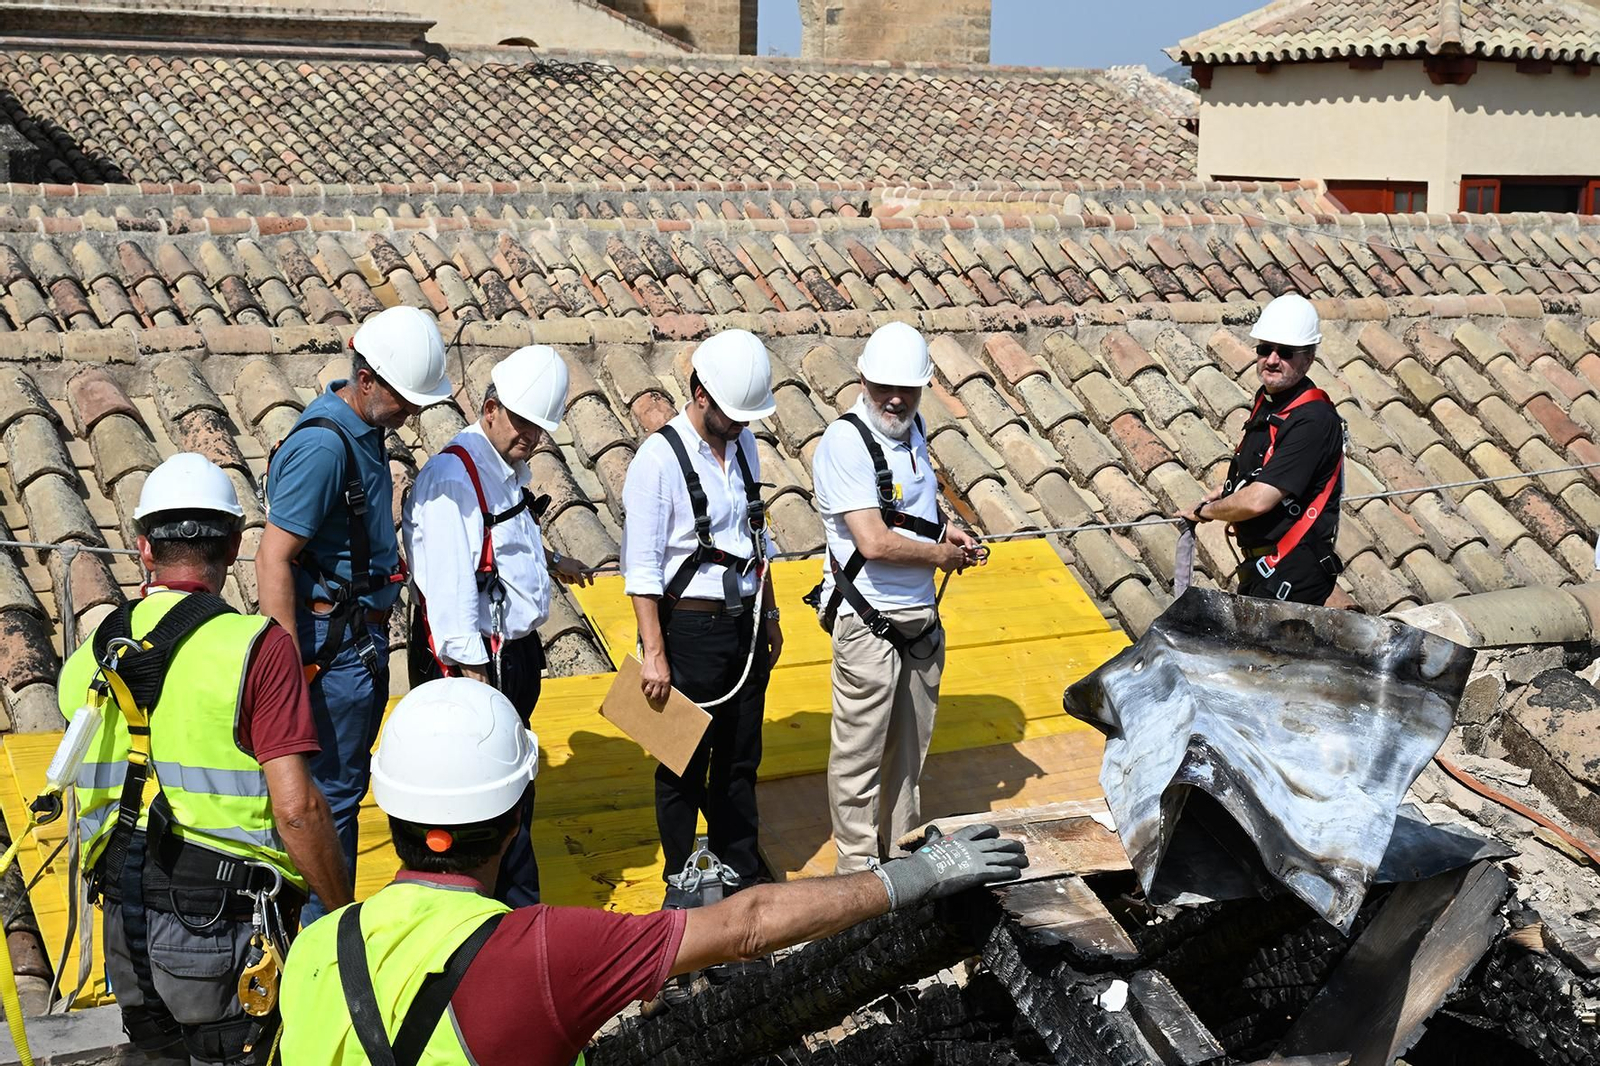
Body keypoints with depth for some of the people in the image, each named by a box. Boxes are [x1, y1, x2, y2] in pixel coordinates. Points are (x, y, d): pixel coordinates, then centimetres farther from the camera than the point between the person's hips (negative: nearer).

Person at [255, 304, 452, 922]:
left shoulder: (364, 426, 8)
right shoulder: (322, 445, -22)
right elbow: (273, 560, -24)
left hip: (364, 634, 10)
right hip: (333, 642, -10)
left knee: (346, 780, 17)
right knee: (332, 789, 0)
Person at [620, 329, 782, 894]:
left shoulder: (743, 445, 6)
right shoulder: (659, 459, -16)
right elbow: (642, 567, -16)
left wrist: (768, 615, 18)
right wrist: (654, 652, -18)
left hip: (746, 624, 6)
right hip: (691, 628, -6)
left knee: (741, 759, 18)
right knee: (685, 764, 8)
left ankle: (742, 866, 34)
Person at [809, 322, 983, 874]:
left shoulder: (912, 427, 8)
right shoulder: (844, 443, -19)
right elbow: (874, 542, -25)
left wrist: (945, 528, 8)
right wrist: (940, 554, -10)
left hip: (921, 616, 8)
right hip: (868, 623, -8)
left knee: (910, 745, 19)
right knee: (860, 754, 2)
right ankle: (858, 869, 15)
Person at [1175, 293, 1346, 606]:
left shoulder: (1312, 419, -21)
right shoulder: (1267, 399, 9)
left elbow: (1257, 501, -25)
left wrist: (1204, 511, -8)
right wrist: (1220, 493, 9)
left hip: (1292, 575, -10)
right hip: (1261, 566, 10)